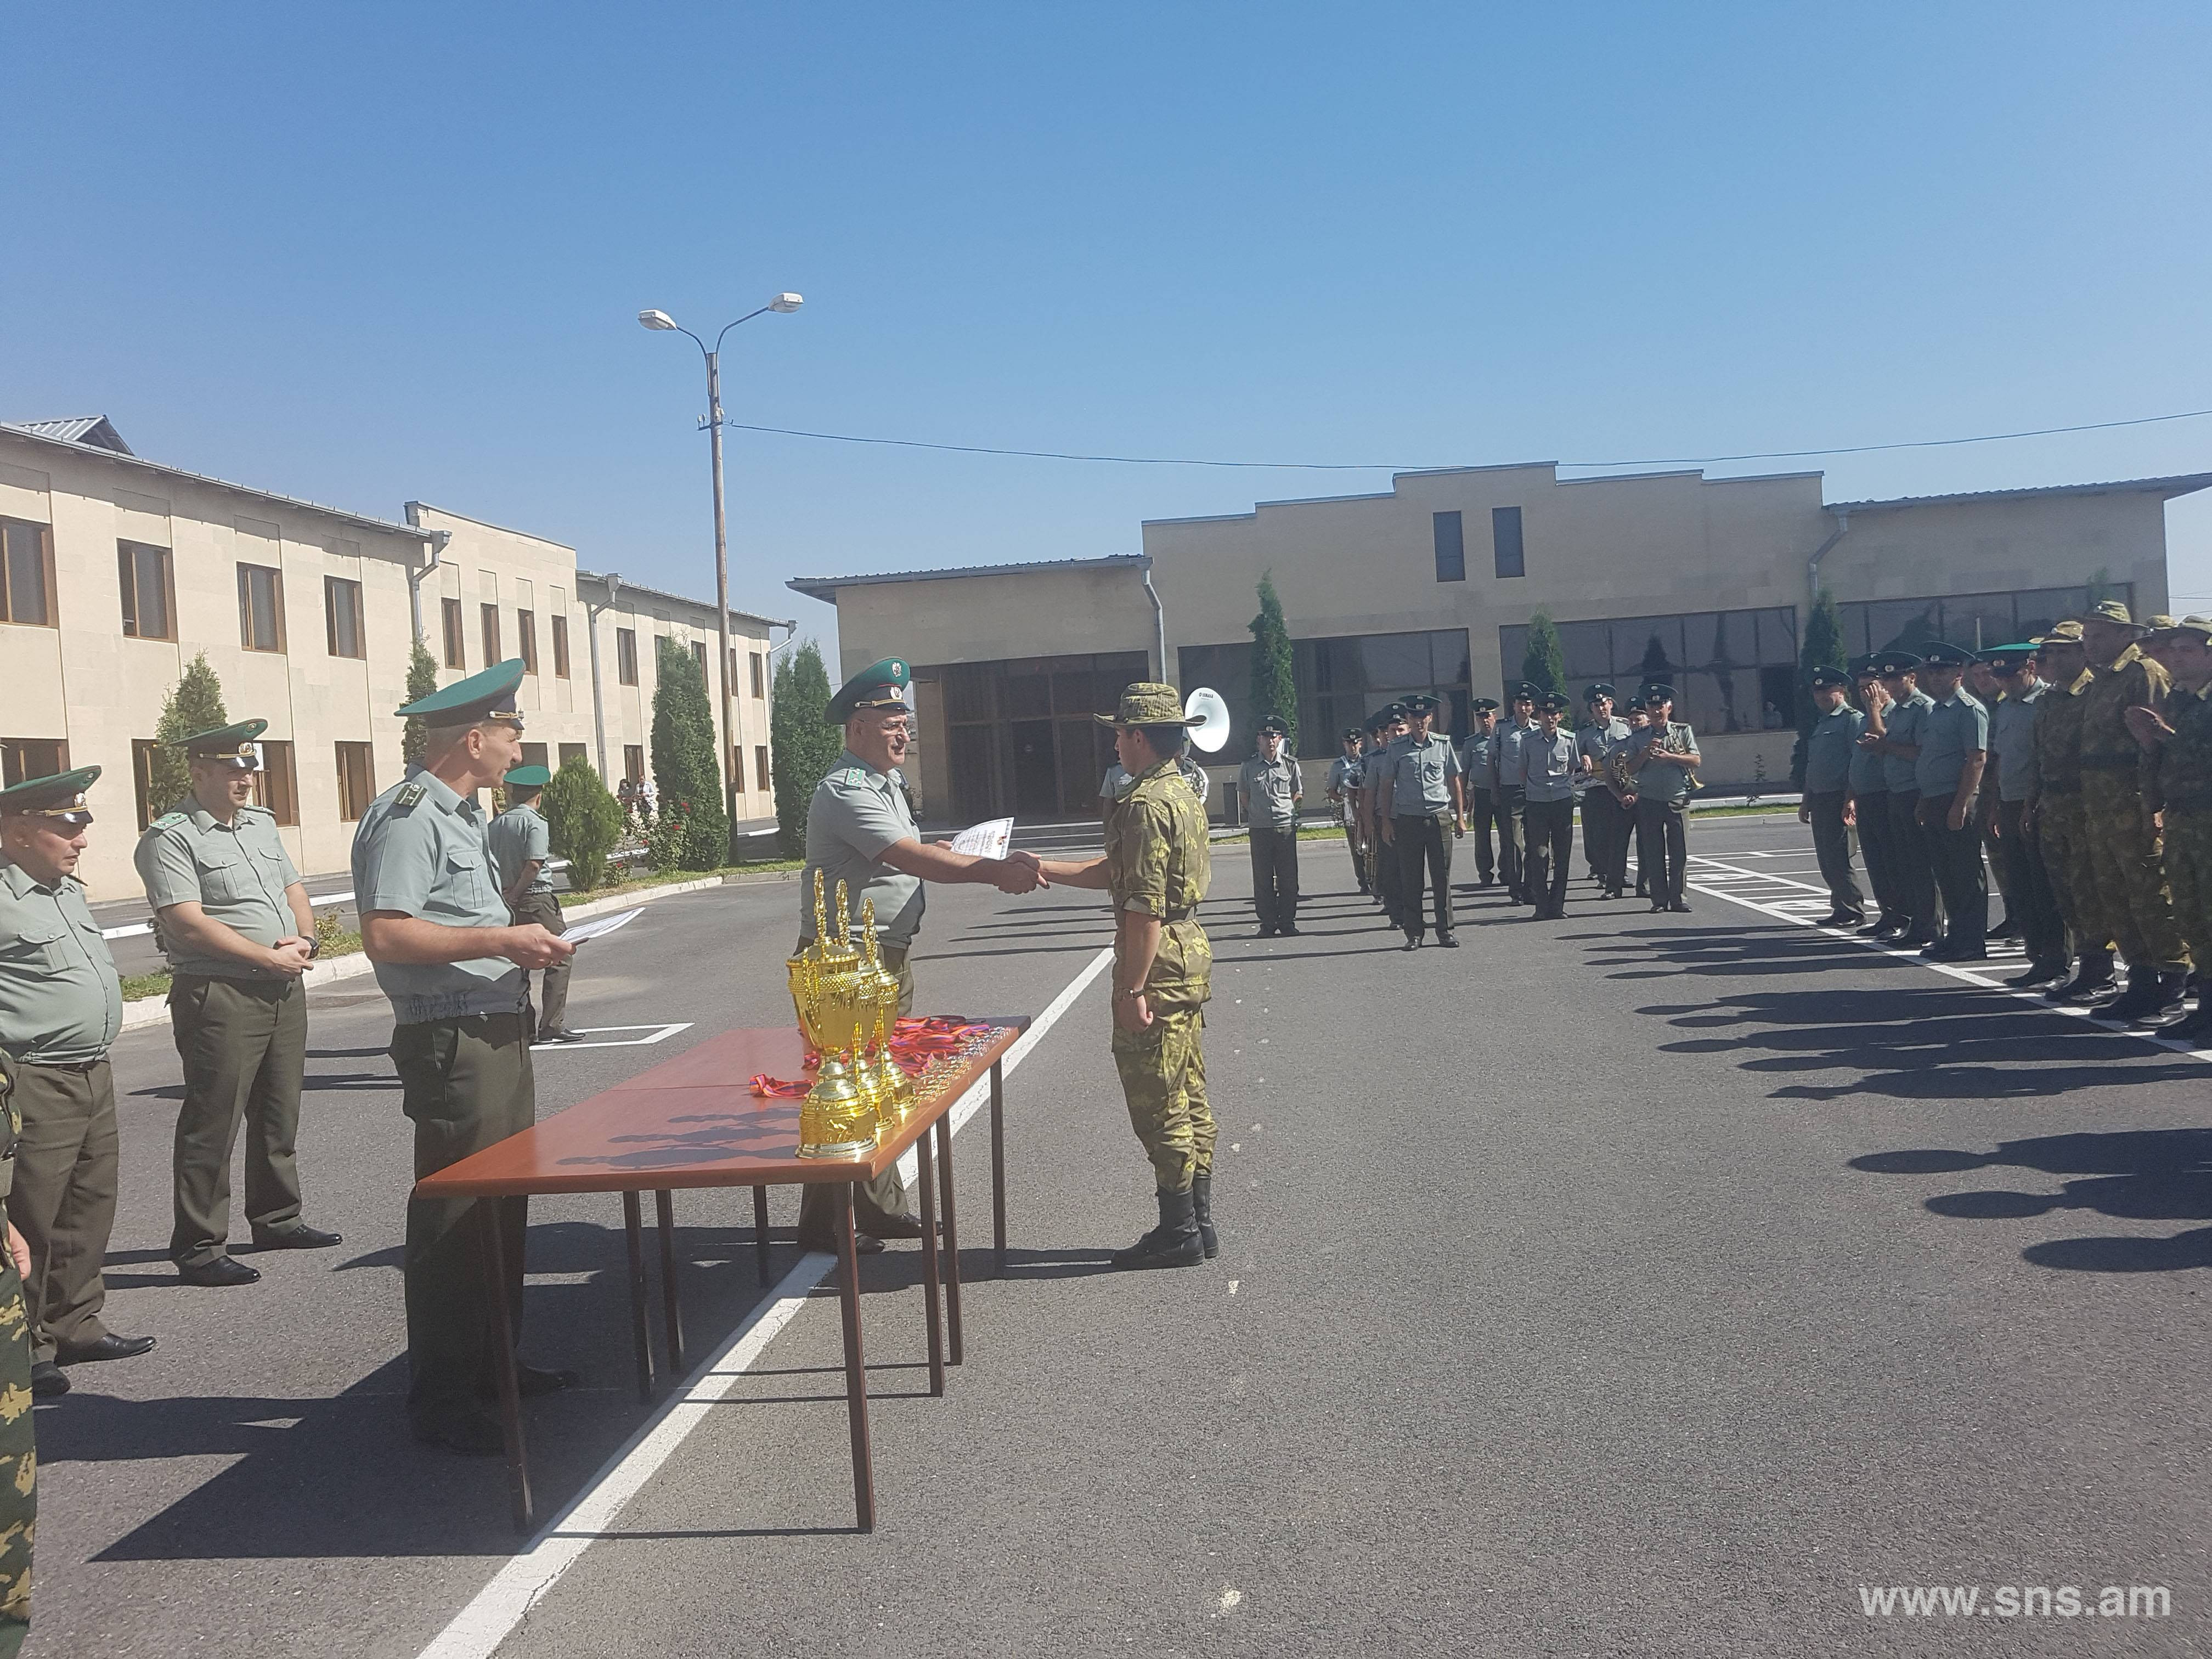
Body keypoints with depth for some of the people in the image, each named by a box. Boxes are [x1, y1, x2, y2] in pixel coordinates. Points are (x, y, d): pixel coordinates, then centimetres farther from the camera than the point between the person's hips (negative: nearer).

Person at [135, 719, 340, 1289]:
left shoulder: (262, 823, 15)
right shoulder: (170, 838, -10)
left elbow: (294, 889, 20)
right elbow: (188, 923, -18)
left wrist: (306, 937, -1)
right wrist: (270, 958, -16)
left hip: (284, 988, 8)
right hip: (219, 998, -8)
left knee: (280, 1114, 16)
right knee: (212, 1125, -3)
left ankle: (276, 1220, 30)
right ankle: (198, 1248, 6)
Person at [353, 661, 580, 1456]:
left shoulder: (463, 815, 18)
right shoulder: (407, 817, -15)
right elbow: (384, 935, -24)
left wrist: (523, 941, 11)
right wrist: (500, 939, -21)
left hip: (499, 1032, 10)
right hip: (453, 1042, -10)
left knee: (503, 1207, 17)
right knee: (453, 1219, -3)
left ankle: (494, 1363, 30)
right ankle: (440, 1400, 8)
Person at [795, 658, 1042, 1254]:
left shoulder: (886, 784, 16)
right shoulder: (846, 792, -17)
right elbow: (912, 859, -27)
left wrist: (939, 855, 6)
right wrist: (994, 869, -29)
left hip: (887, 956, 10)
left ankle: (880, 1208, 27)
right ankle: (825, 1224, 6)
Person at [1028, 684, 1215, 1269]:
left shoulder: (1145, 805, -19)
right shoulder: (1180, 795, 14)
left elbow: (1145, 906, -23)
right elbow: (1114, 873, 18)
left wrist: (1131, 988, -21)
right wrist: (1042, 869, 19)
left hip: (1158, 962, -10)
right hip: (1191, 953, 10)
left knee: (1157, 1105, -1)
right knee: (1188, 1099, 14)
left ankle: (1178, 1232, 7)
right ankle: (1198, 1222, 22)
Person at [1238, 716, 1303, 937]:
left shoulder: (1290, 764, 3)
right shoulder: (1249, 766, 2)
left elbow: (1298, 794, 14)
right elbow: (1244, 795, 15)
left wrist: (1285, 809, 3)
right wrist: (1255, 813, 7)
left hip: (1286, 828, 0)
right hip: (1260, 829, 0)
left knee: (1288, 878, 3)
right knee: (1262, 879, 2)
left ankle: (1287, 922, 12)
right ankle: (1267, 924, 8)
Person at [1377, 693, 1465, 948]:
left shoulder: (1443, 745, 6)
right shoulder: (1397, 750, 4)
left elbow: (1454, 782, 11)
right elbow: (1387, 786, 7)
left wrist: (1460, 817, 8)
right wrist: (1386, 822, 3)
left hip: (1439, 817, 0)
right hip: (1407, 819, 0)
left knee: (1442, 877, 2)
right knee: (1410, 879, 2)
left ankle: (1445, 931, 11)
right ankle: (1413, 933, 8)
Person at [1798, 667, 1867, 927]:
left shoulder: (1853, 719, -7)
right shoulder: (1820, 724, 20)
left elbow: (1858, 761, -15)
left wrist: (1851, 799, -22)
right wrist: (1806, 801, 21)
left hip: (1839, 799, -9)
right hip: (1819, 800, 9)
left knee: (1838, 858, -10)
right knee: (1826, 859, 9)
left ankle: (1853, 913, -3)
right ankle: (1841, 910, 16)